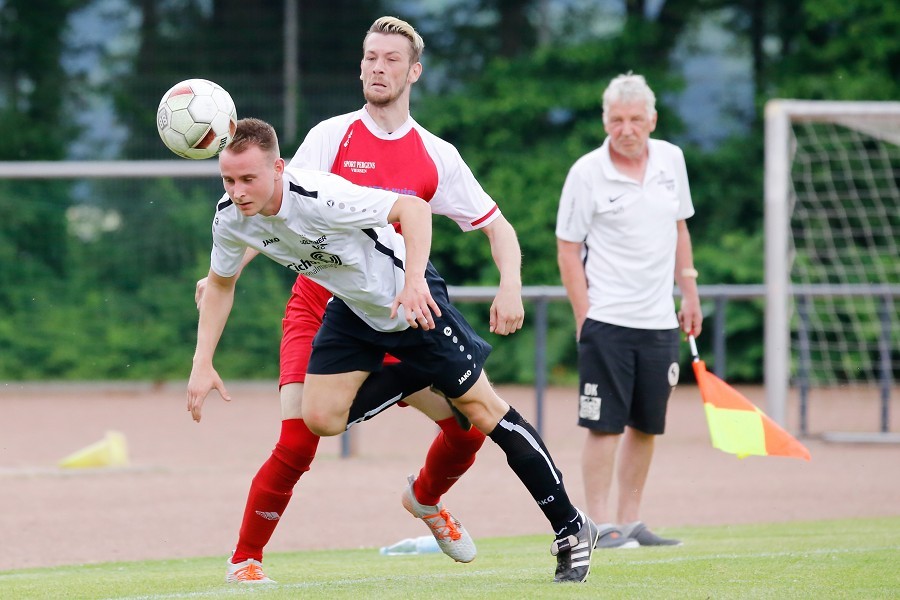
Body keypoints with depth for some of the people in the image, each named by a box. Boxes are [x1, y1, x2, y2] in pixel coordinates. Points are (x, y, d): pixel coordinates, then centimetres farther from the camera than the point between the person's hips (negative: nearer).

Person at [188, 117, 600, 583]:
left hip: (411, 298, -6)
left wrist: (413, 281, -51)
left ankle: (571, 529, 7)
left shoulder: (318, 197, -36)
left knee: (481, 409, -3)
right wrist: (202, 364, -3)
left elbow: (413, 207, -37)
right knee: (320, 419, -7)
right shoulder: (230, 220, -15)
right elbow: (220, 282, 4)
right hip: (352, 309, 6)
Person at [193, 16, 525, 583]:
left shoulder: (436, 156, 4)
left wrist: (510, 286, -10)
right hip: (321, 311, -3)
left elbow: (499, 227, 9)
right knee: (297, 442, -20)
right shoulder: (332, 136, -3)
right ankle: (245, 559, -3)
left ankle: (426, 498, 31)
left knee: (470, 421, -2)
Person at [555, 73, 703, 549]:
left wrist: (689, 294, 16)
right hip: (607, 319, -5)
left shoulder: (671, 160, 7)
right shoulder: (586, 174, -7)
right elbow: (568, 249, -4)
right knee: (605, 425, -7)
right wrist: (584, 316, -10)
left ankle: (630, 522, 16)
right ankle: (601, 526, -4)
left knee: (646, 426, 8)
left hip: (659, 321, 5)